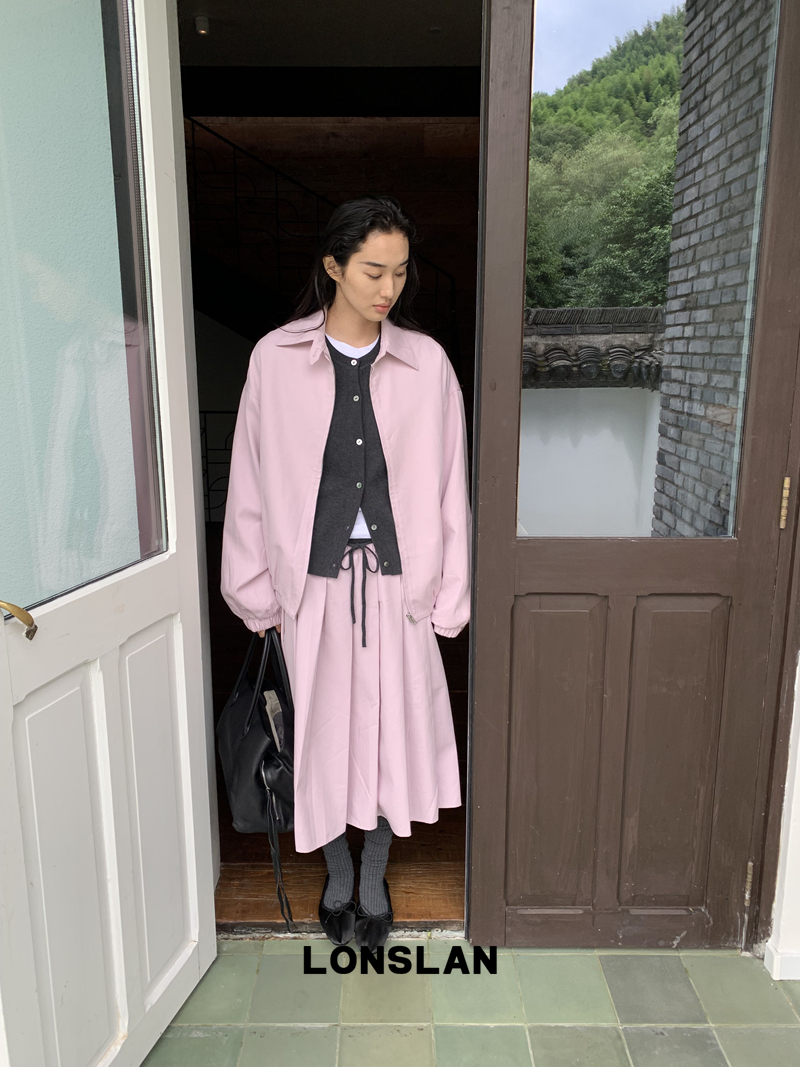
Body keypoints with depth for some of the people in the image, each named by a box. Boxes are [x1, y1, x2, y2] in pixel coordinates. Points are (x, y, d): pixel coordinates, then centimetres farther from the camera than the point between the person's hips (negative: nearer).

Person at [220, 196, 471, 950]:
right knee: (323, 730, 13)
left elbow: (446, 484, 1)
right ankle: (337, 874, 39)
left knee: (393, 727, 11)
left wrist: (448, 591, 0)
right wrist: (258, 589, 0)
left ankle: (374, 878, 37)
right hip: (314, 576, 0)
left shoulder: (426, 362, -2)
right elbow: (252, 480, 0)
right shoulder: (276, 358, -4)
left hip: (397, 576, 1)